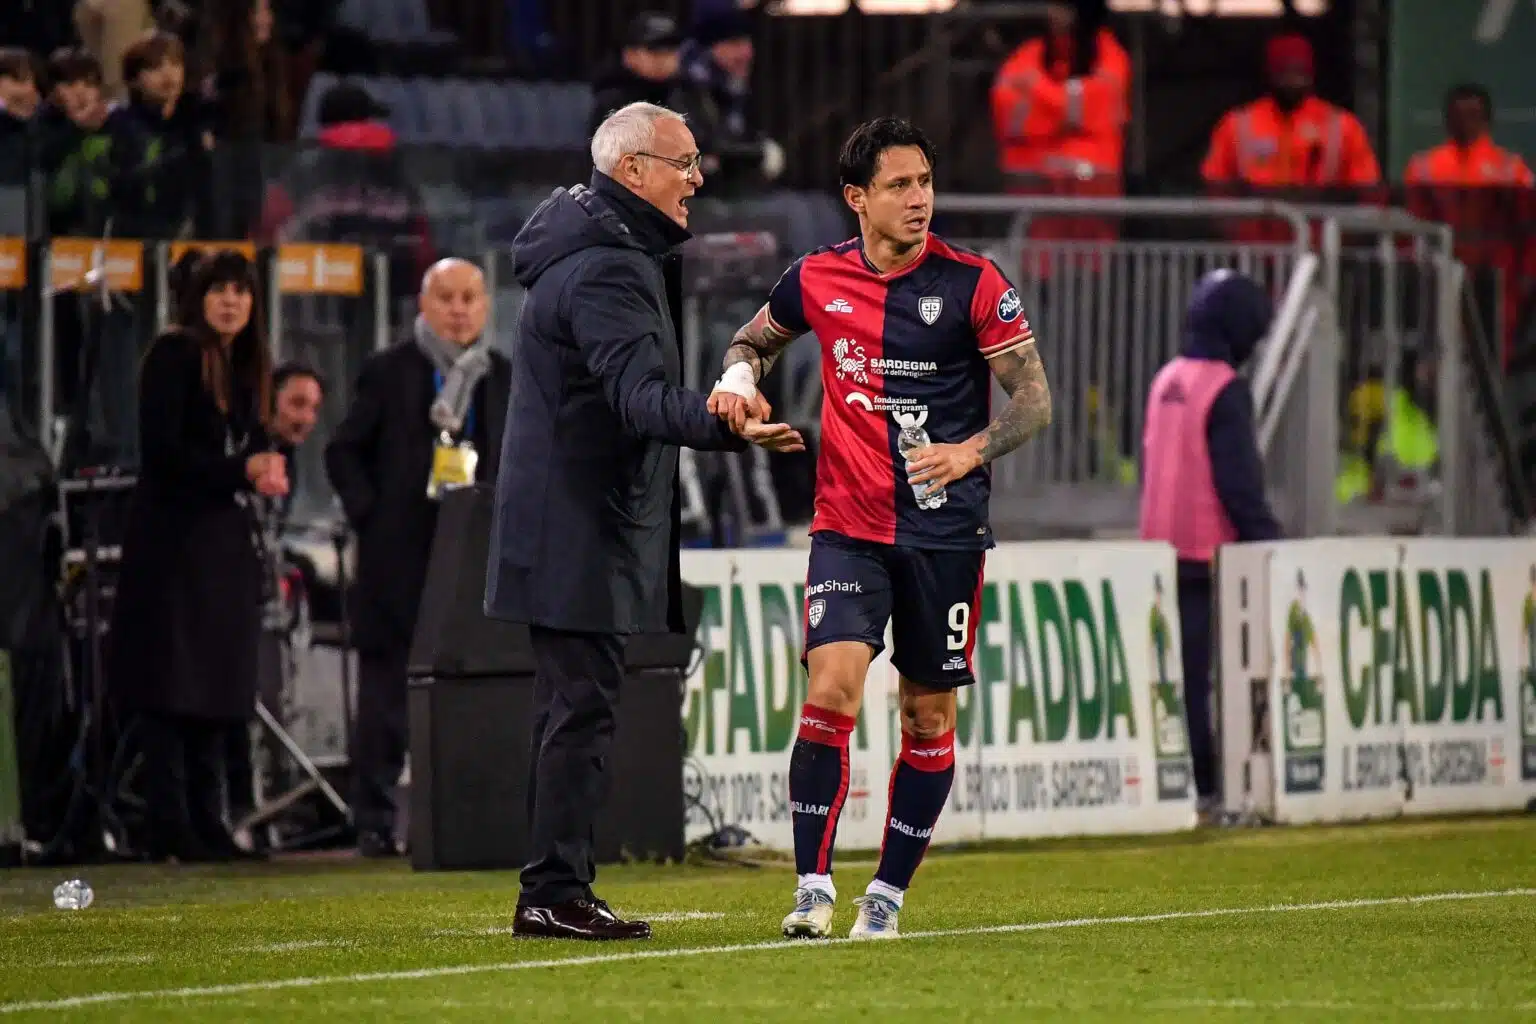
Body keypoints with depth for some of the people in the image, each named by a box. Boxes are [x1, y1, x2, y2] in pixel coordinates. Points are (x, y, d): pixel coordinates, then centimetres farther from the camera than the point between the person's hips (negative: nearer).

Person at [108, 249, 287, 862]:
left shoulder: (247, 368, 15)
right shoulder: (173, 356, -7)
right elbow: (161, 450, -15)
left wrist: (268, 474, -5)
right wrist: (241, 470, -20)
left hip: (225, 541, 8)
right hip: (172, 536, -8)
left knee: (217, 687, 7)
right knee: (171, 683, -8)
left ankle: (206, 821, 11)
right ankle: (170, 828, -9)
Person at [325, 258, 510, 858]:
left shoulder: (506, 379, 12)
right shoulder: (389, 373, 3)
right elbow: (344, 453, 5)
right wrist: (370, 515, -7)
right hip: (399, 556, -3)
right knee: (387, 693, -1)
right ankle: (375, 824, 2)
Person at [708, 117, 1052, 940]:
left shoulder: (971, 283, -5)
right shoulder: (817, 280, 2)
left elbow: (1034, 399, -3)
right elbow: (755, 338, 23)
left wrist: (972, 451, -20)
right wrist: (738, 378, 0)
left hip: (944, 530, 0)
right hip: (847, 525, 1)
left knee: (929, 714, 6)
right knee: (832, 689, -16)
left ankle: (888, 894, 19)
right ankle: (813, 887, -11)